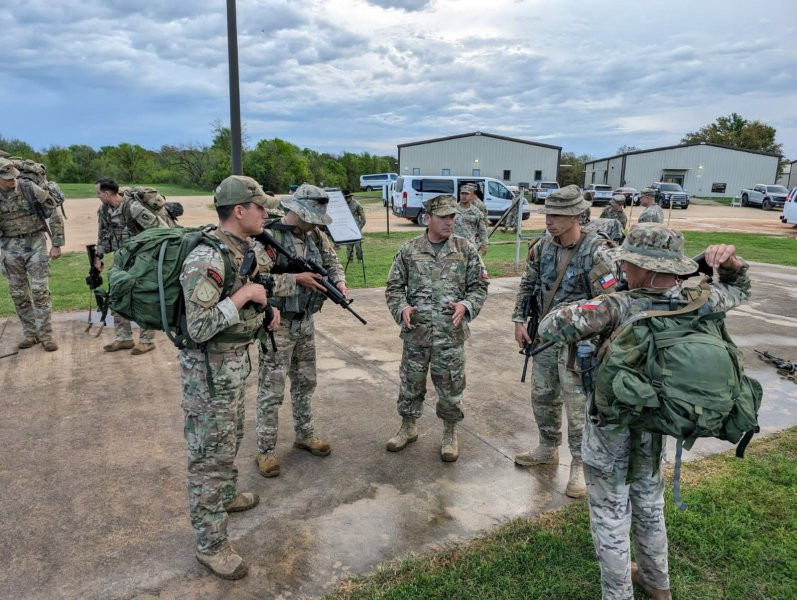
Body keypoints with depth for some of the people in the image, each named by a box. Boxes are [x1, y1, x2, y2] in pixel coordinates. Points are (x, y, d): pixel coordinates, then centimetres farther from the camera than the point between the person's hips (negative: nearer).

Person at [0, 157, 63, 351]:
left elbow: (54, 216, -6)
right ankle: (30, 333, 19)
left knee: (40, 291, -5)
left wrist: (57, 245, -7)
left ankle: (45, 335, 3)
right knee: (18, 294, 8)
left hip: (35, 243, -3)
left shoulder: (30, 189, -11)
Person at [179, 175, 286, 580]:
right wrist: (244, 295, -26)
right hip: (209, 367, -9)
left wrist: (269, 304, 6)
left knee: (229, 440, 27)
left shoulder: (248, 248, 2)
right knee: (209, 453, 3)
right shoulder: (206, 259, -26)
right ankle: (210, 544, 18)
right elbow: (199, 328, -30)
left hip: (237, 359, 9)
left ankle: (225, 495, 49)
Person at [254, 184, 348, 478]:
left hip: (305, 321, 7)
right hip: (278, 323, -7)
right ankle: (266, 449, 14)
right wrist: (296, 279, -24)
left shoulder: (314, 234, 4)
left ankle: (305, 434, 34)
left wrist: (339, 281, -7)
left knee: (305, 382, 18)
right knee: (271, 389, 1)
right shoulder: (269, 237, -18)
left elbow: (331, 259, 14)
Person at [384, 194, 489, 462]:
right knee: (410, 382, 14)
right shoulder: (409, 250, 1)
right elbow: (394, 286, 6)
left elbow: (479, 286, 3)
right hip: (416, 332, 1)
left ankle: (450, 433, 31)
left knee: (450, 386, 10)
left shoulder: (466, 249, -1)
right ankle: (408, 427, 36)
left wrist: (466, 305, -16)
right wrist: (402, 308, -12)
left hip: (451, 334, -1)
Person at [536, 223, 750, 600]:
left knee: (610, 516, 11)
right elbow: (740, 291, 12)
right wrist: (729, 262, -8)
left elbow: (551, 328, -36)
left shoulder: (621, 307, -30)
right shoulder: (696, 304, -11)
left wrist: (593, 311, -16)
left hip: (611, 428, -6)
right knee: (649, 504, 27)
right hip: (654, 425, 7)